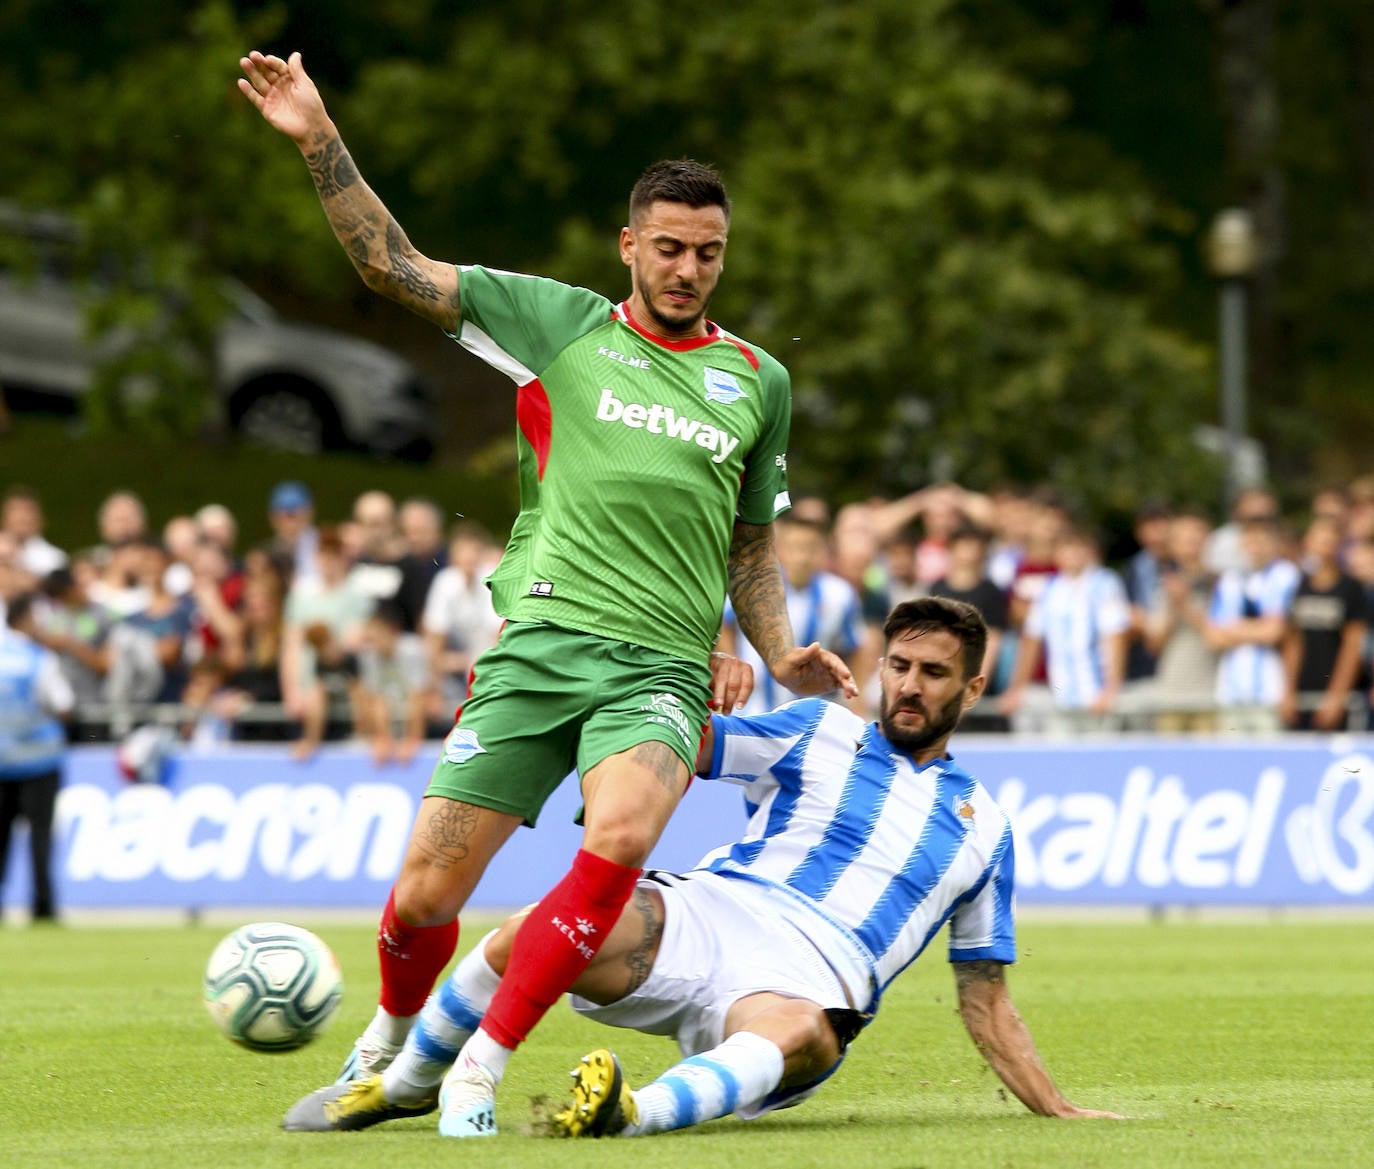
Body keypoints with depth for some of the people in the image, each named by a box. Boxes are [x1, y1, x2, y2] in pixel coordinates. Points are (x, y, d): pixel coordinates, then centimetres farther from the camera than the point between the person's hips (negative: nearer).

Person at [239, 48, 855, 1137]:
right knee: (427, 892, -4)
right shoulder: (561, 324, 8)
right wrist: (320, 142, -6)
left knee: (618, 842, -30)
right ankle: (390, 1041, 30)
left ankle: (480, 1068, -18)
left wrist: (780, 653, 12)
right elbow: (394, 265, 4)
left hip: (664, 668, 1)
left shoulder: (757, 381, 16)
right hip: (539, 641, -1)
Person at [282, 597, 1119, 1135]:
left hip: (814, 979, -1)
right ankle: (404, 1088, -2)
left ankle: (637, 1115, -68)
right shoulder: (820, 732, 21)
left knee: (799, 1035, -41)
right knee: (530, 934, -26)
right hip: (717, 910, 1)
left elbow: (986, 999, 27)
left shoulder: (983, 824, 24)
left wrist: (1056, 1109, 21)